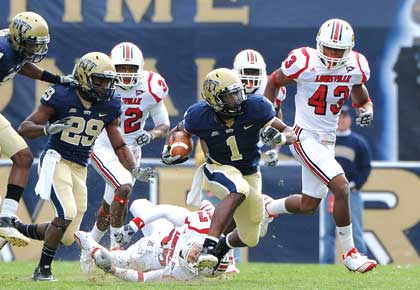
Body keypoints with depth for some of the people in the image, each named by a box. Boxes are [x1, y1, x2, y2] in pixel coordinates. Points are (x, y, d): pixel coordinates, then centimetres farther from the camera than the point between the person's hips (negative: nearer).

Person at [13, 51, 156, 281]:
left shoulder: (109, 106, 3)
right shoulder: (62, 97, -12)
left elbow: (119, 145, 11)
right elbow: (24, 128, -11)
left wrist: (134, 170, -4)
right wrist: (47, 129, -30)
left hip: (80, 169, 6)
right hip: (56, 160, -6)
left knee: (66, 236, 5)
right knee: (67, 214, -25)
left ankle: (19, 228, 30)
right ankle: (43, 269, -9)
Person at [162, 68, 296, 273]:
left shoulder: (255, 108, -22)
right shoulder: (199, 116, -22)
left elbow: (290, 133, -12)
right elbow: (178, 131, 2)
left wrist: (280, 137, -34)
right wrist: (167, 151, -17)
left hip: (250, 173, 4)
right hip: (219, 169, -4)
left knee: (249, 239, 13)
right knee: (238, 190, -41)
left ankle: (223, 246, 48)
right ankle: (209, 246, -45)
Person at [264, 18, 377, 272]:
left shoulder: (355, 67, -3)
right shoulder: (304, 63, -17)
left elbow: (359, 93, 16)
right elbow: (275, 82, 0)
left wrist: (366, 109, -6)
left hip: (328, 141, 7)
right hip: (305, 137, -7)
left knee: (309, 205, 15)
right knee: (341, 187, -20)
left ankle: (266, 209, 43)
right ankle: (350, 253, -10)